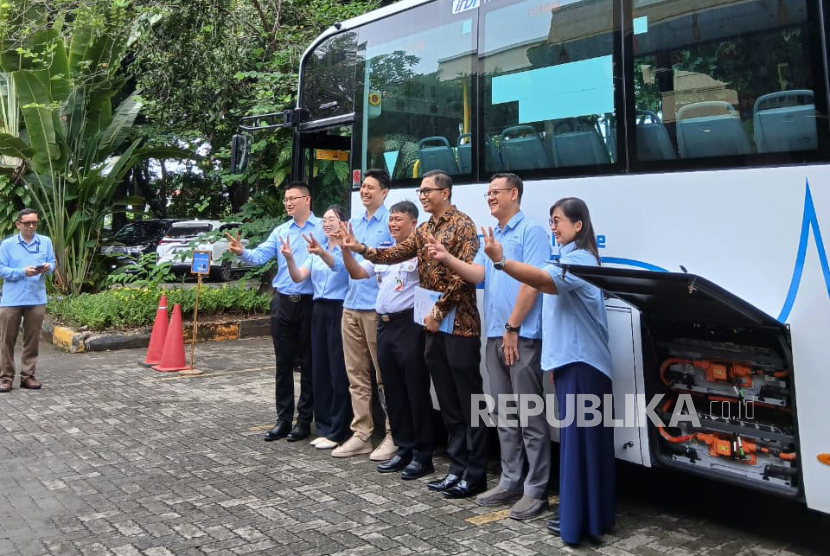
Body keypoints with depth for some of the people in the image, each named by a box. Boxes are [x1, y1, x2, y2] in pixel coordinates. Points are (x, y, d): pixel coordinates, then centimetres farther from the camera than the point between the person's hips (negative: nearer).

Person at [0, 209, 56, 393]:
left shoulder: (45, 242, 7)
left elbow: (53, 263, 9)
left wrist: (48, 268, -15)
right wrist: (23, 272, -19)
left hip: (36, 299, 2)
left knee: (32, 340, 7)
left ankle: (27, 375, 16)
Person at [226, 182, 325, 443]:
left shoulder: (323, 228, -3)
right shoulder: (280, 231, 11)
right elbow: (260, 256, 0)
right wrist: (242, 252, -19)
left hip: (310, 303, -5)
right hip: (283, 303, 5)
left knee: (308, 363, 5)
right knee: (283, 363, 9)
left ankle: (304, 419, 16)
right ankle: (283, 419, 19)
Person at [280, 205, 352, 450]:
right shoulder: (317, 251, 14)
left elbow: (338, 265, -27)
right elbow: (298, 277, 2)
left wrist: (321, 252, -47)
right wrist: (289, 258, -17)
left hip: (340, 311, -6)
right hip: (319, 310, 7)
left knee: (338, 370, -3)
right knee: (319, 369, 9)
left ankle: (337, 432, 5)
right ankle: (324, 427, 18)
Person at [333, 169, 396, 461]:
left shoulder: (391, 222, -5)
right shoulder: (354, 223, 17)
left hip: (377, 308, -7)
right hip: (352, 306, 7)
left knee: (384, 375, -1)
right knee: (356, 374, 10)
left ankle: (393, 436, 8)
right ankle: (361, 434, 18)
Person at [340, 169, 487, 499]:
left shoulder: (462, 225, -8)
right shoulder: (423, 231, 17)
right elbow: (395, 254, 9)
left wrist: (439, 310, -16)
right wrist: (361, 249, -5)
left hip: (459, 324, -8)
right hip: (433, 325, 8)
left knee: (469, 400, -1)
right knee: (448, 402, 12)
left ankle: (476, 474, 6)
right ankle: (458, 468, 20)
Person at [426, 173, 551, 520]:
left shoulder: (530, 231, -7)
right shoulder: (490, 236, 19)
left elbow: (533, 281, -15)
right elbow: (478, 274, 9)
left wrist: (513, 328, -16)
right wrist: (447, 259, -6)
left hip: (522, 337, -9)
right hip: (495, 337, 9)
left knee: (530, 416, -3)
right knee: (504, 415, 13)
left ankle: (536, 491, 4)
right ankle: (511, 482, 22)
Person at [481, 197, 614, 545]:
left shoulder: (579, 259, -15)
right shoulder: (572, 259, 20)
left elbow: (545, 279, -35)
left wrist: (500, 261, -45)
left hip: (581, 362, -11)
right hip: (573, 360, 11)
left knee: (578, 438, -5)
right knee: (582, 438, 15)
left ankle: (578, 521, 2)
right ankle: (590, 514, 24)